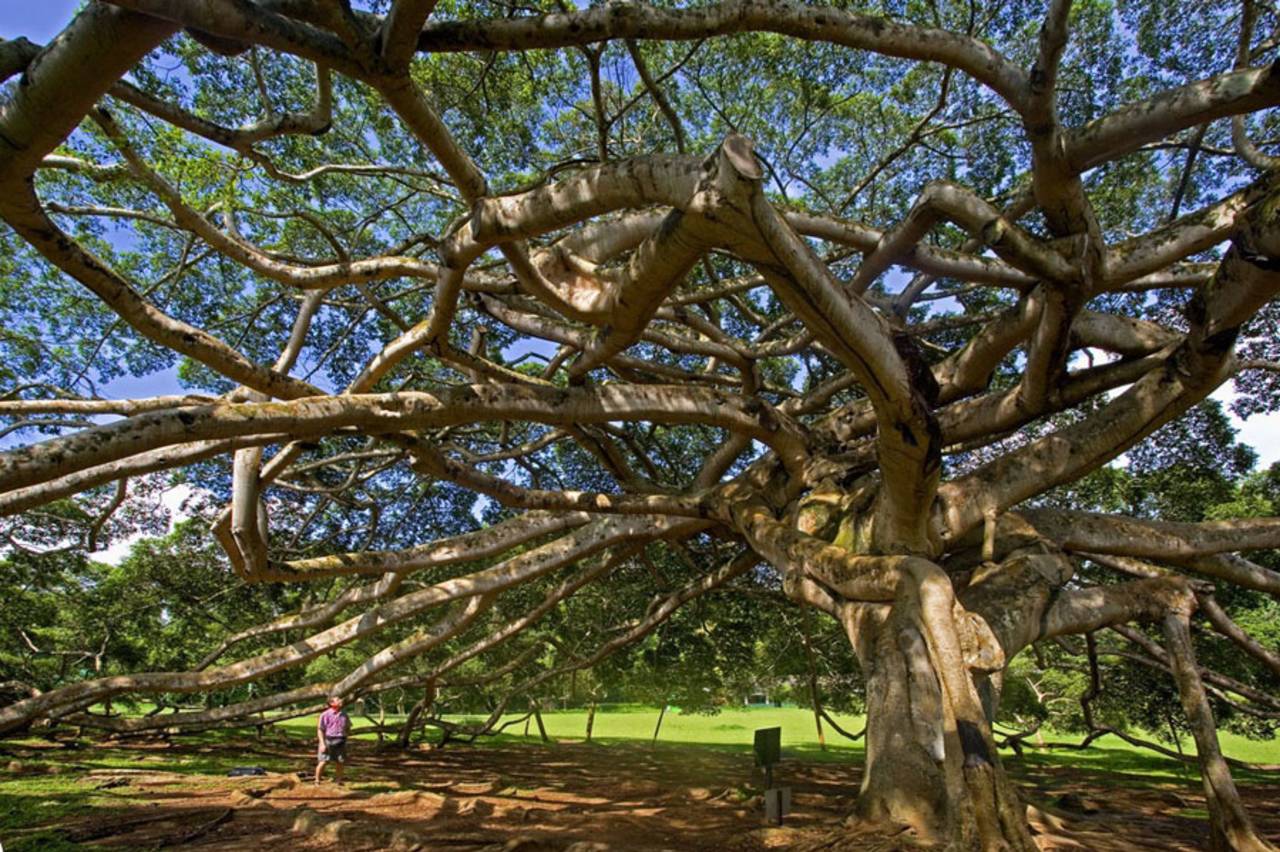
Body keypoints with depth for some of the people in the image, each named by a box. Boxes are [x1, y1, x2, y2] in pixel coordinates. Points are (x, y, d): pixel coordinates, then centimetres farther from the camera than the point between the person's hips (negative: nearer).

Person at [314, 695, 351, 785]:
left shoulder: (344, 715, 8)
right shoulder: (325, 715, -6)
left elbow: (348, 728, 19)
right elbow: (320, 730, -7)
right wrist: (322, 743, -14)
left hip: (340, 741, 4)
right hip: (328, 740, -4)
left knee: (340, 763, 6)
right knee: (323, 761, -5)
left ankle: (338, 781, 22)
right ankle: (317, 781, 11)